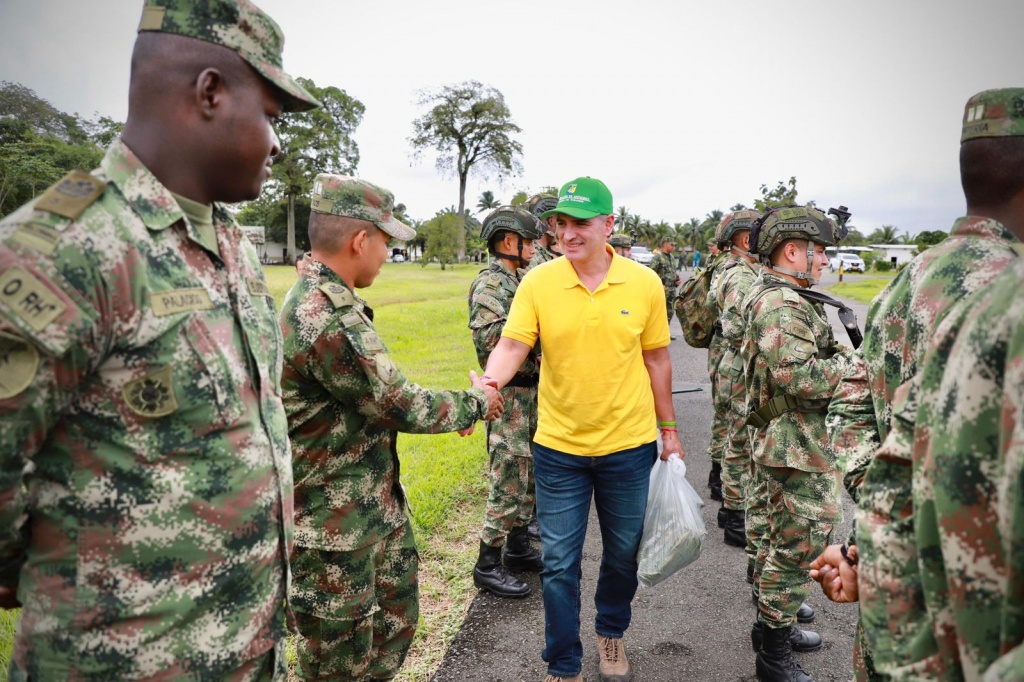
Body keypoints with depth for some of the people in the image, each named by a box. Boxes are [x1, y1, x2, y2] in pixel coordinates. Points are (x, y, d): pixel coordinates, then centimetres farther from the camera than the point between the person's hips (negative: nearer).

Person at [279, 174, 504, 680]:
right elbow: (399, 405, -21)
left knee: (395, 620, 25)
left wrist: (458, 405, 7)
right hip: (336, 526, -10)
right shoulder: (328, 322, -29)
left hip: (377, 505, 10)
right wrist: (475, 404, -4)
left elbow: (379, 393, 14)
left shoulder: (321, 299, 6)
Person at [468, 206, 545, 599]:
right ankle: (488, 566, 8)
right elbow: (490, 339, -28)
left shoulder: (521, 282, 13)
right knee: (509, 484, -5)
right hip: (508, 395, -9)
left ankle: (518, 548, 31)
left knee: (529, 477, 17)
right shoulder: (489, 284, -14)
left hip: (532, 392, 10)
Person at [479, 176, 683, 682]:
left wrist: (668, 429, 8)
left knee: (624, 552, 19)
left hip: (629, 444, 1)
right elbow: (512, 345, -16)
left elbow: (656, 360, 3)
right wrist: (490, 382, -38)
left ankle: (611, 632, 47)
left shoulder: (644, 283, -6)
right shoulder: (538, 283, -9)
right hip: (559, 446, -1)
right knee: (559, 562, 8)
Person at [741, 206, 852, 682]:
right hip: (798, 449, -11)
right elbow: (800, 377, -30)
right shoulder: (781, 305, -21)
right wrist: (851, 361, -16)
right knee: (799, 544, 0)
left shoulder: (773, 295, 14)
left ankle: (771, 626, 37)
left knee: (780, 538, 21)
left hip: (779, 442, 11)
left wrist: (840, 353, 1)